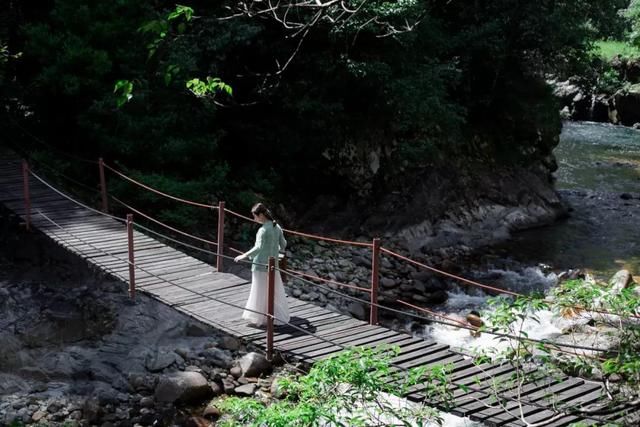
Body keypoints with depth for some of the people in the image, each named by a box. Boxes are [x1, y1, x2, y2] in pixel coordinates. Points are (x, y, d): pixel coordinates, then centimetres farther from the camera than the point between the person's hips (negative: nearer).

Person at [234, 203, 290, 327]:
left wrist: (245, 255, -27)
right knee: (275, 291, 16)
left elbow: (258, 247, -30)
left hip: (261, 265, -7)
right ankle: (278, 317, 23)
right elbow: (283, 244, 11)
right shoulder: (277, 227, 3)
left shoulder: (263, 230, -19)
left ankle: (258, 320, 12)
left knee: (260, 291, 4)